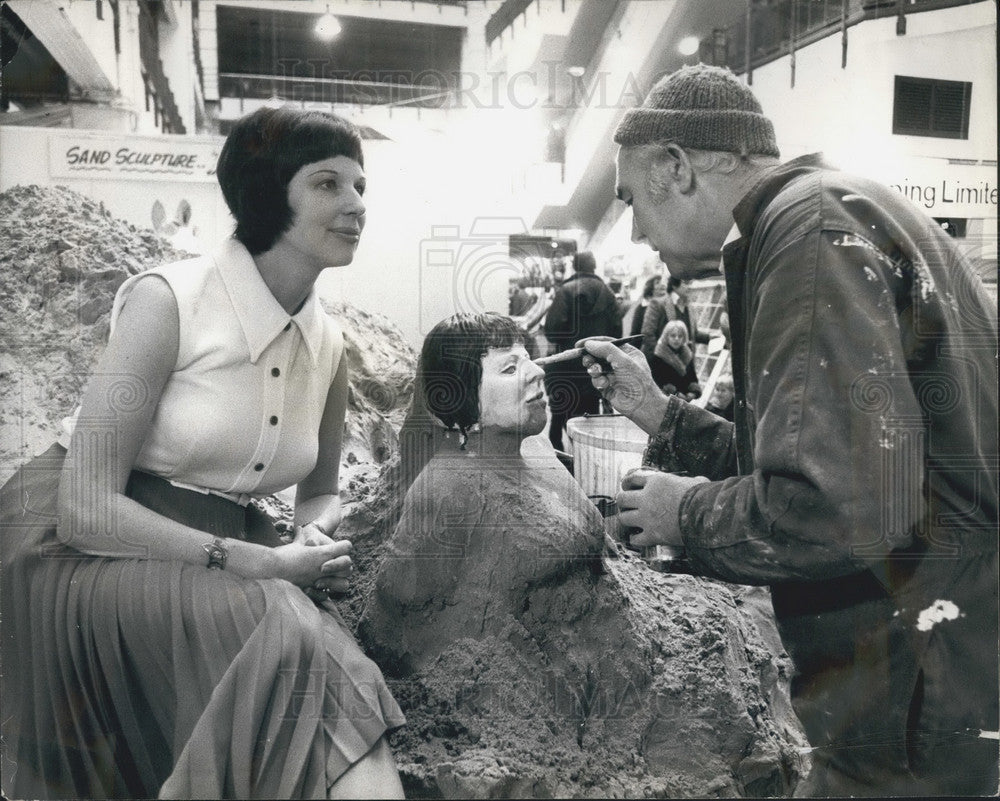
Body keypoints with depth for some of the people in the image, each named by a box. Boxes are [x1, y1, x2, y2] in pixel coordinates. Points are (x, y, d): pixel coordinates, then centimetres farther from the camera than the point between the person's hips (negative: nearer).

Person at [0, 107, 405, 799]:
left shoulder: (329, 344, 3)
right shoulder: (167, 301, -14)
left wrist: (316, 539, -7)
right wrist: (264, 563, -22)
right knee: (287, 631, -30)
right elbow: (85, 507, -18)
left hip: (229, 559, 5)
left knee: (324, 662, -24)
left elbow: (322, 488, 17)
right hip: (92, 553, -5)